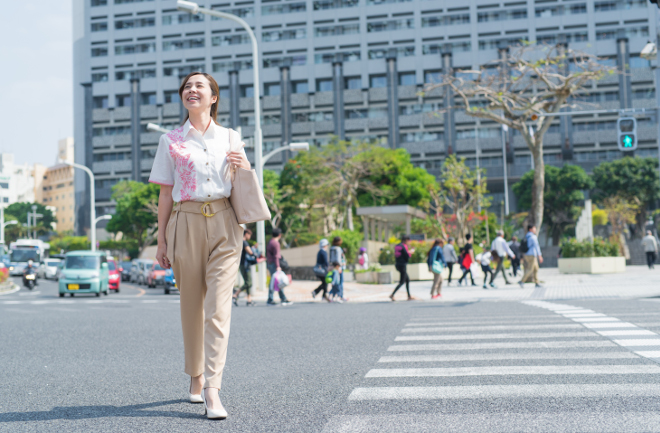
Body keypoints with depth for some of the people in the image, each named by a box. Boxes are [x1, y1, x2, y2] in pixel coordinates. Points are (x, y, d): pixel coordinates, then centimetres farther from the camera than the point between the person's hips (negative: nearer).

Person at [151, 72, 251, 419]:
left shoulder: (230, 138, 11)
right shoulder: (170, 141, 7)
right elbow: (165, 194, 7)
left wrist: (245, 168, -3)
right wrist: (162, 241, 4)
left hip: (224, 225, 0)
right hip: (186, 224, 0)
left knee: (218, 307, -10)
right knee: (191, 306, 8)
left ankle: (212, 390, -13)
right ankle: (195, 377, 27)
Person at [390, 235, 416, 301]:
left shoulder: (397, 246, 11)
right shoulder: (403, 247, -17)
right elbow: (407, 258, -16)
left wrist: (408, 252, 16)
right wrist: (410, 253, 4)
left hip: (397, 264, 9)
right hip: (403, 265, -9)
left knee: (407, 280, 16)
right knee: (402, 282, -5)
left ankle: (409, 296, 19)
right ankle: (392, 295, -12)